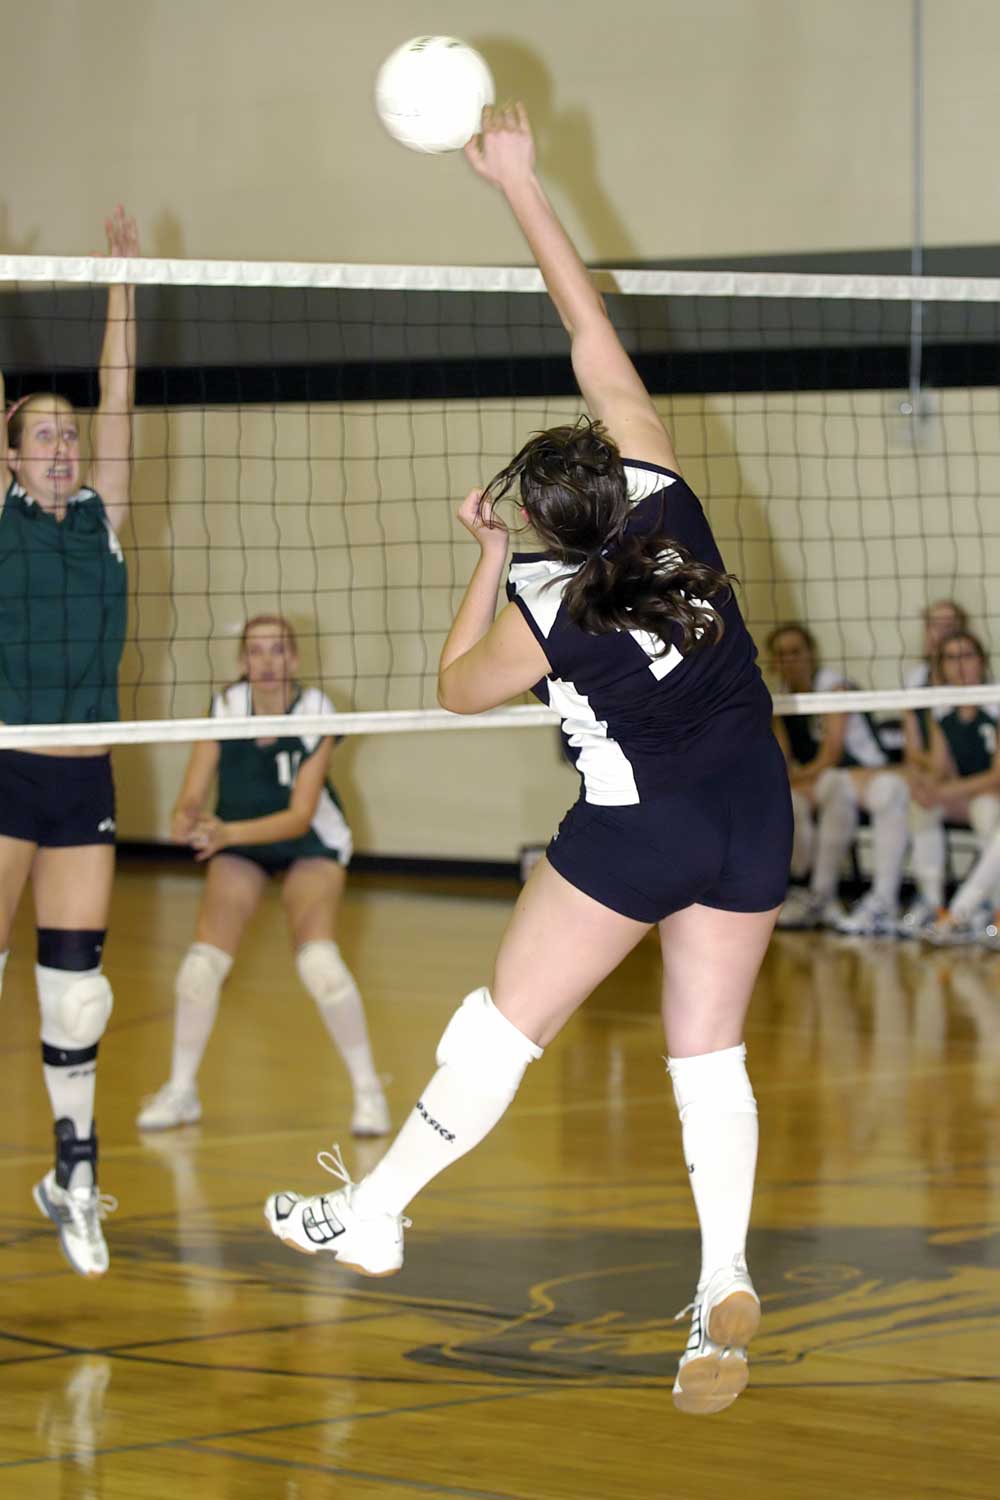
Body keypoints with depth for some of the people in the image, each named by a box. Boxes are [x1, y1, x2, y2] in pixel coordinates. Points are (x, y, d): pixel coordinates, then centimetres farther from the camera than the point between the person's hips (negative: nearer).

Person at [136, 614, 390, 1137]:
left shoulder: (317, 714, -25)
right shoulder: (223, 710, -20)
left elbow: (300, 815, -29)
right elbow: (192, 794, -20)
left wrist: (229, 832, -44)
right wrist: (187, 820, -45)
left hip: (309, 844, -2)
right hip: (237, 844, 2)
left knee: (317, 959, -23)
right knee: (203, 960, -12)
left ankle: (367, 1089, -9)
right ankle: (181, 1090, 8)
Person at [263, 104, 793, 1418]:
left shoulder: (543, 605, -13)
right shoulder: (668, 502, -7)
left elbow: (459, 689, 8)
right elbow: (595, 334, -1)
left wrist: (486, 562, 12)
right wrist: (521, 187, 1)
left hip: (636, 830, -4)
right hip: (756, 817, 5)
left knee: (508, 1023, 5)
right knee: (710, 1050, 8)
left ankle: (373, 1213, 15)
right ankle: (725, 1285, -3)